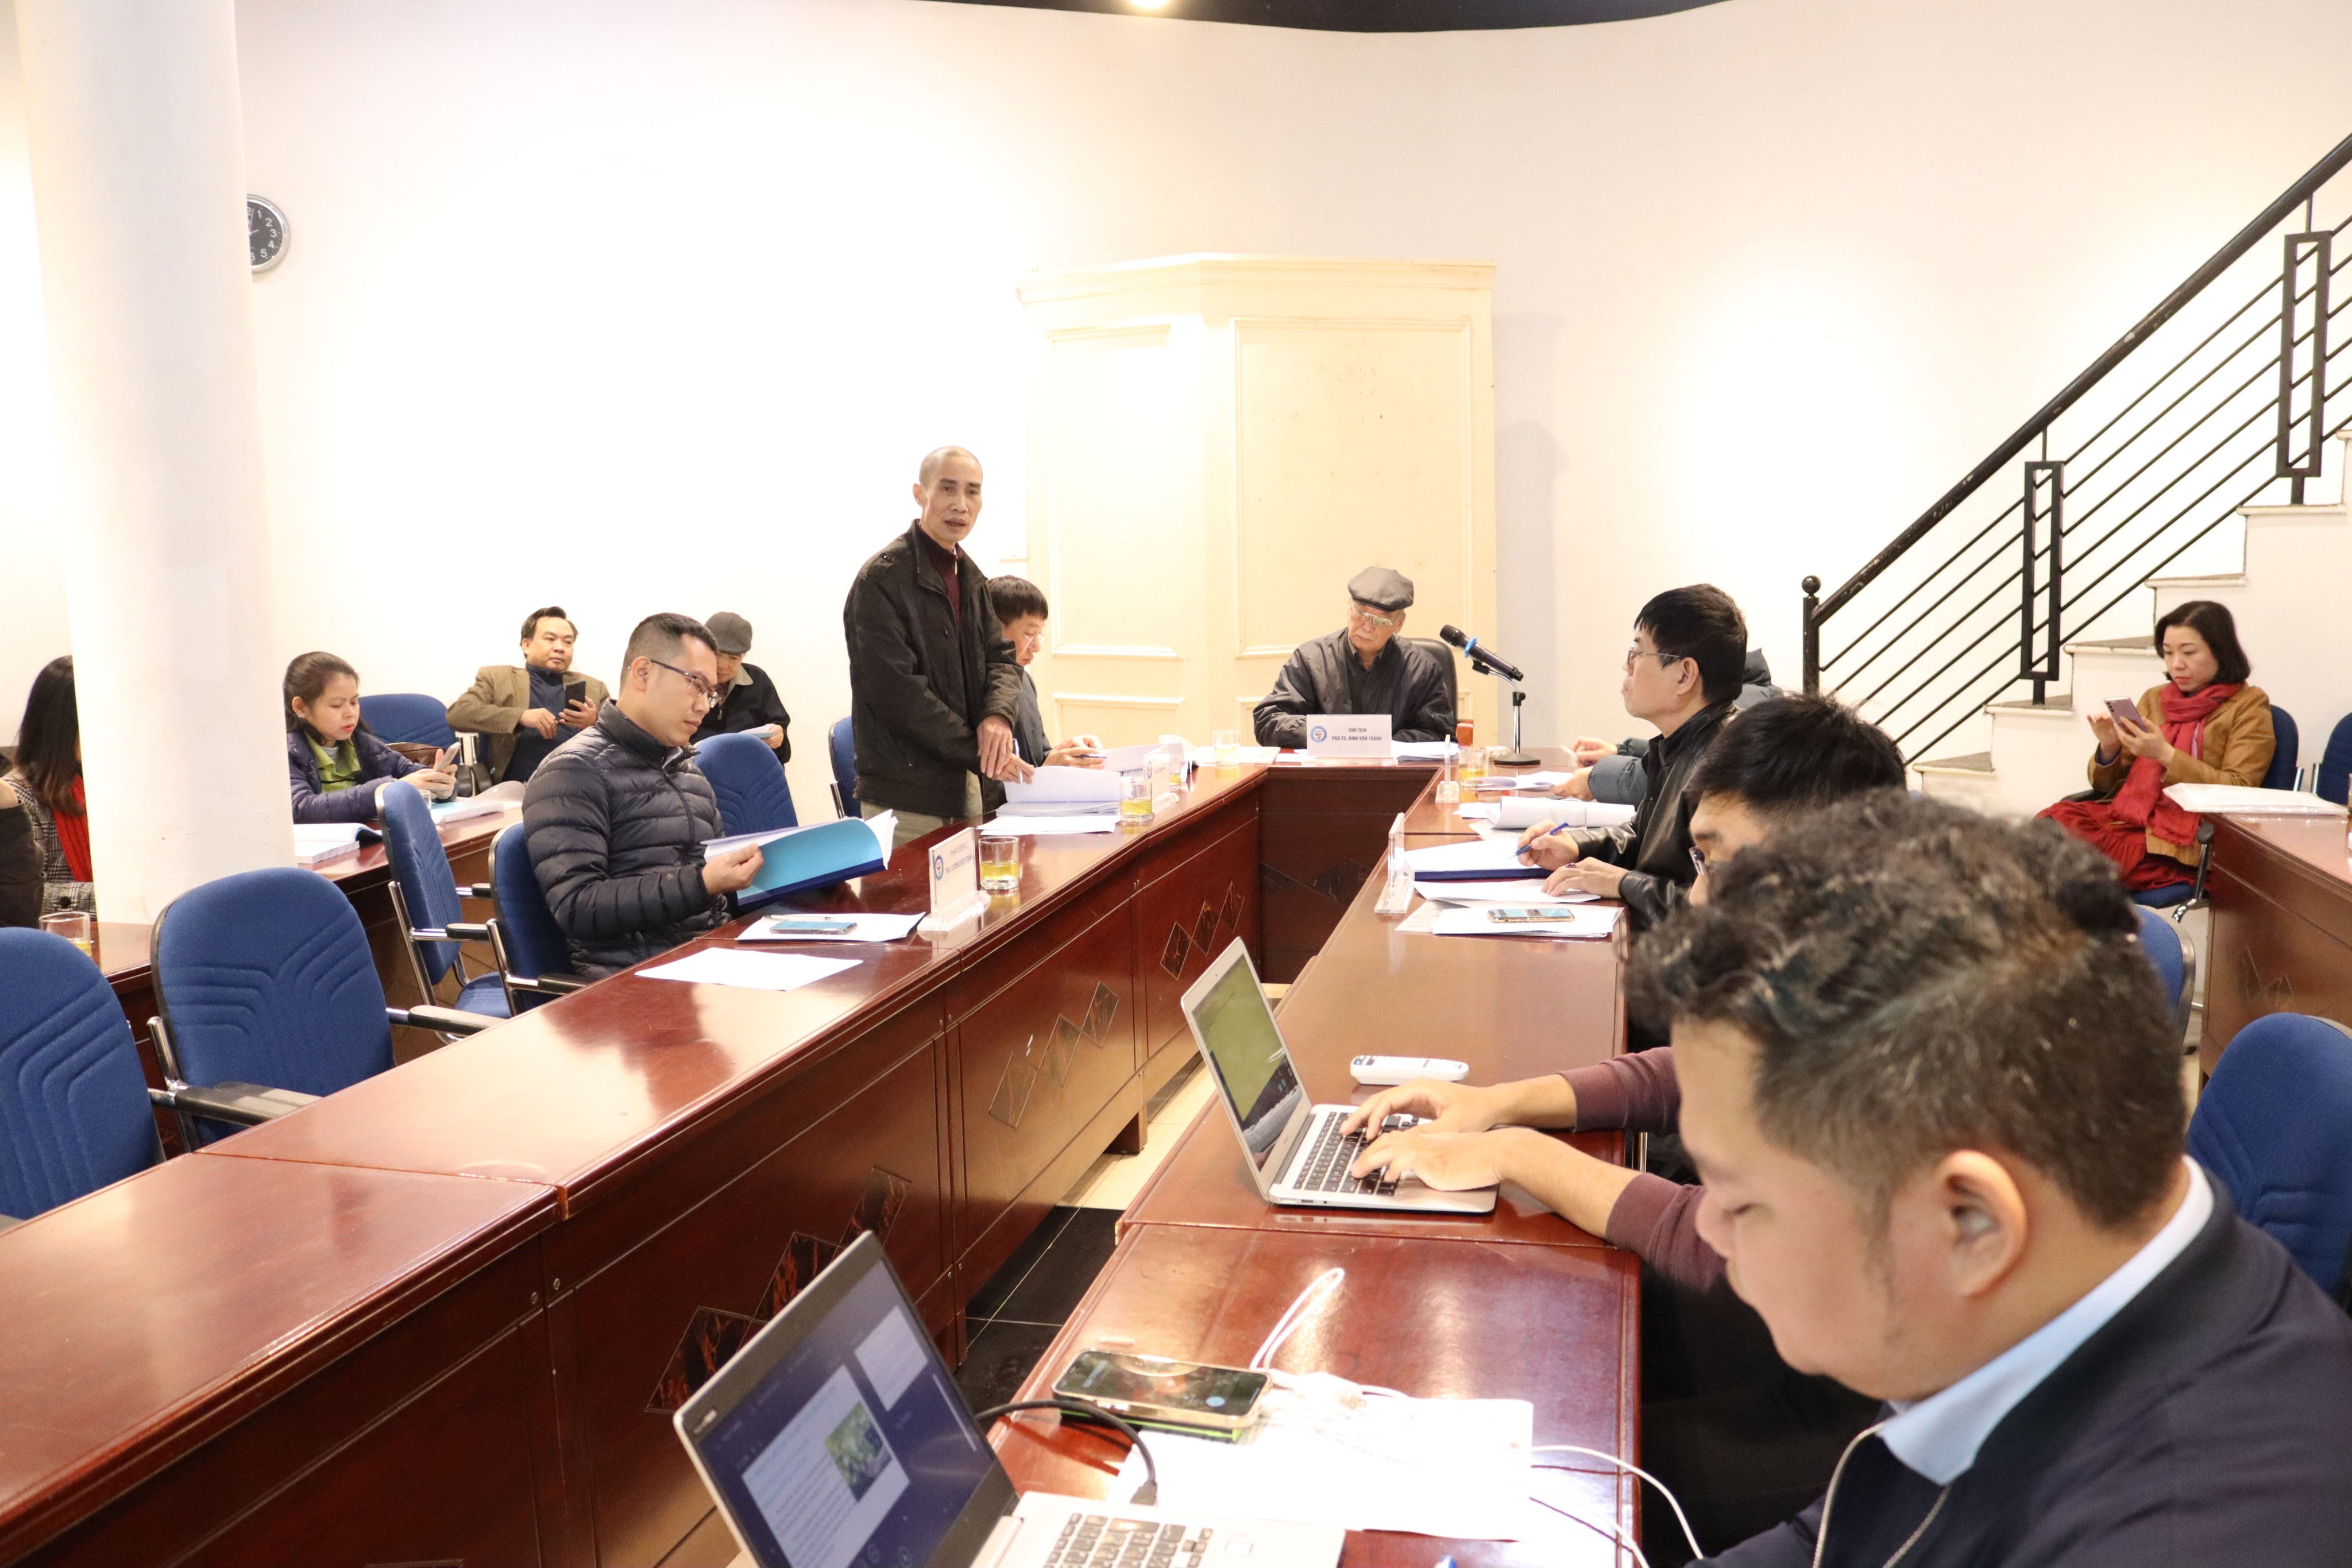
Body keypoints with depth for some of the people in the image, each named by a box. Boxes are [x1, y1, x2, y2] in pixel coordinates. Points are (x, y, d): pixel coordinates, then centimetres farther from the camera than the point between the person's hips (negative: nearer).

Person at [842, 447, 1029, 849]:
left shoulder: (972, 579, 15)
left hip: (969, 784, 7)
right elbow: (895, 689, -18)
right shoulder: (882, 579, -12)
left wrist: (999, 714, -12)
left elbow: (1002, 658, 12)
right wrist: (978, 752, -17)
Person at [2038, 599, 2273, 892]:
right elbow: (2108, 785, 19)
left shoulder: (2248, 705, 7)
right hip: (2129, 815, 6)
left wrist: (2165, 755, -14)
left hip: (2189, 838, -6)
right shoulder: (2154, 699, 20)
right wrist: (2109, 750, -4)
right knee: (2055, 817, -30)